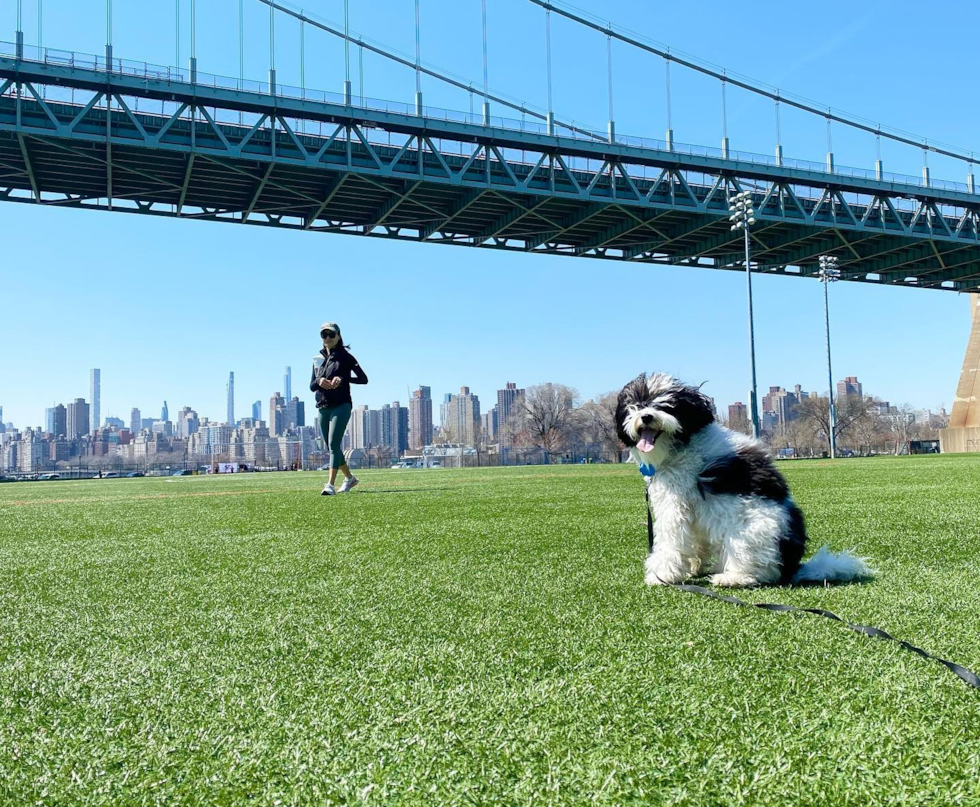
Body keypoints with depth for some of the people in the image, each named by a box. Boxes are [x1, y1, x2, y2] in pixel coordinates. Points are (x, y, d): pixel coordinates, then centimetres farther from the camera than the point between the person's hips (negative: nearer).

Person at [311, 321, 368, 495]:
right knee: (331, 447, 12)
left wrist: (343, 378, -23)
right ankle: (349, 478, 30)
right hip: (323, 408, 6)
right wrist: (318, 382, -11)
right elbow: (311, 386, 13)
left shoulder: (345, 357, -2)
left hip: (341, 406, -6)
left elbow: (363, 379, -8)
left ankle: (330, 485, -22)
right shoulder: (318, 359, 14)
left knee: (334, 444, -17)